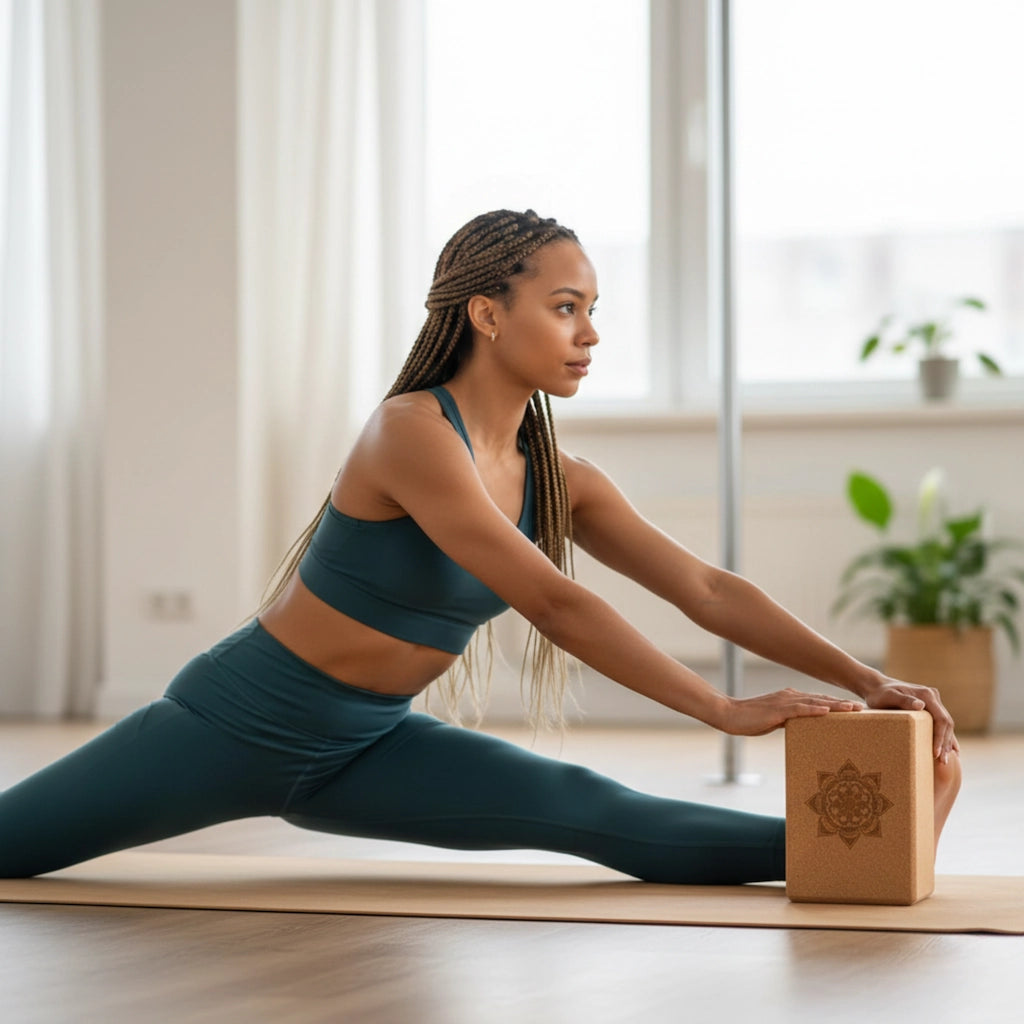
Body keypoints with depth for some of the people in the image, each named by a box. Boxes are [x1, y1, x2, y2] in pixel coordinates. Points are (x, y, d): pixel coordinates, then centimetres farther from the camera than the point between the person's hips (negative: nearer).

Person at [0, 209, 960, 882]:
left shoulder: (560, 482, -1)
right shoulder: (412, 432, -25)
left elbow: (707, 590, -3)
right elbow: (555, 606, -30)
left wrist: (865, 679, -14)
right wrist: (728, 710, -31)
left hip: (364, 749, 5)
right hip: (235, 723, -5)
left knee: (583, 810, -16)